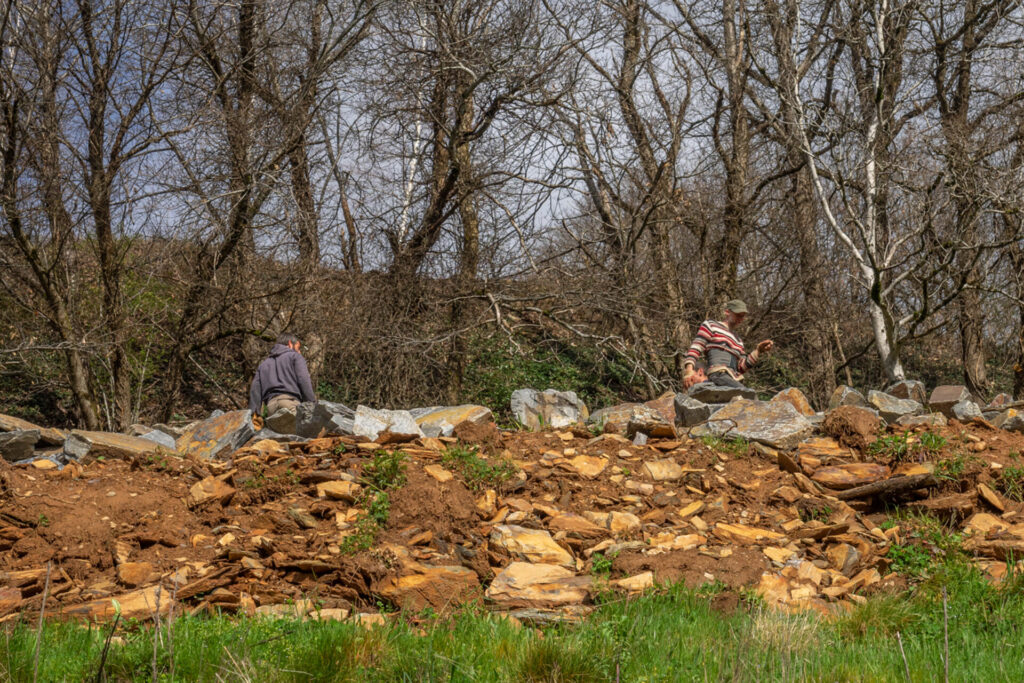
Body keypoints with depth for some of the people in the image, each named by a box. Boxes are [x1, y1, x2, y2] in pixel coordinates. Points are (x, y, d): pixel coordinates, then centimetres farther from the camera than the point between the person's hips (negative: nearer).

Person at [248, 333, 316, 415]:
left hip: (271, 404, 5)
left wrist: (255, 414, 14)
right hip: (290, 400, -5)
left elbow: (255, 390, 20)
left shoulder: (264, 363, 31)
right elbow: (304, 381, 0)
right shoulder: (295, 356, 16)